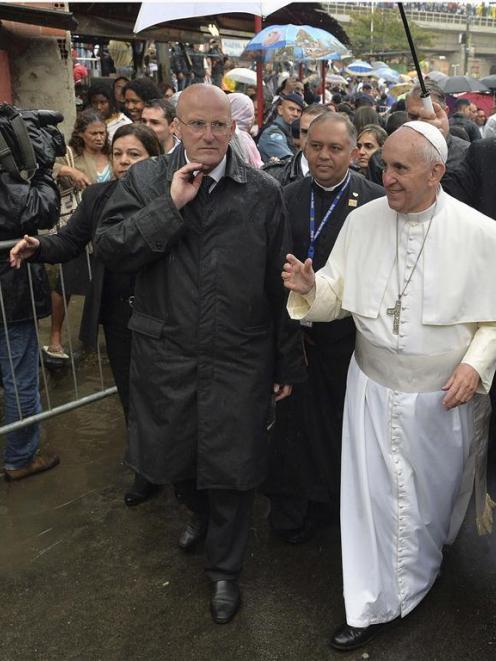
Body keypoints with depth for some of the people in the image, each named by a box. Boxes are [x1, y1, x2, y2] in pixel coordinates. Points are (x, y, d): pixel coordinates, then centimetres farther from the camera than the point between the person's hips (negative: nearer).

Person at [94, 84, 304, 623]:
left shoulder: (263, 192, -3)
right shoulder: (145, 181, 0)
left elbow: (279, 284, 0)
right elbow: (109, 250, -11)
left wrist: (287, 363, 2)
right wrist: (170, 206, -19)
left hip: (239, 361, -1)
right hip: (164, 356, 2)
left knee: (230, 469, 10)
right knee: (176, 458, 20)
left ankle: (225, 568, 36)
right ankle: (199, 514, 55)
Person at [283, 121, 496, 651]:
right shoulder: (362, 220, -4)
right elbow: (336, 295, -1)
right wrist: (308, 288, -21)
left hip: (446, 398, -1)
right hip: (373, 391, 2)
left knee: (434, 495, 17)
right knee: (371, 494, 11)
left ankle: (421, 572, 45)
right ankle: (373, 606, 34)